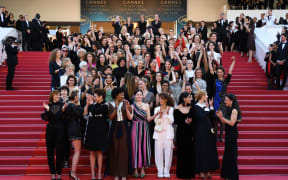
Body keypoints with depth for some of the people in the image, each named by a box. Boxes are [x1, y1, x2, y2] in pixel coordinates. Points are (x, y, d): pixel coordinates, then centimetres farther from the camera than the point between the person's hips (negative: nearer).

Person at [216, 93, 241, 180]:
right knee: (227, 153, 13)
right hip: (228, 133, 9)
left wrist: (222, 117, -19)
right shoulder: (228, 110, 11)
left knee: (232, 153, -4)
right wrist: (220, 116, -4)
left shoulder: (234, 110, -13)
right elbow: (224, 122, 11)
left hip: (232, 133, -9)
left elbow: (232, 123, -20)